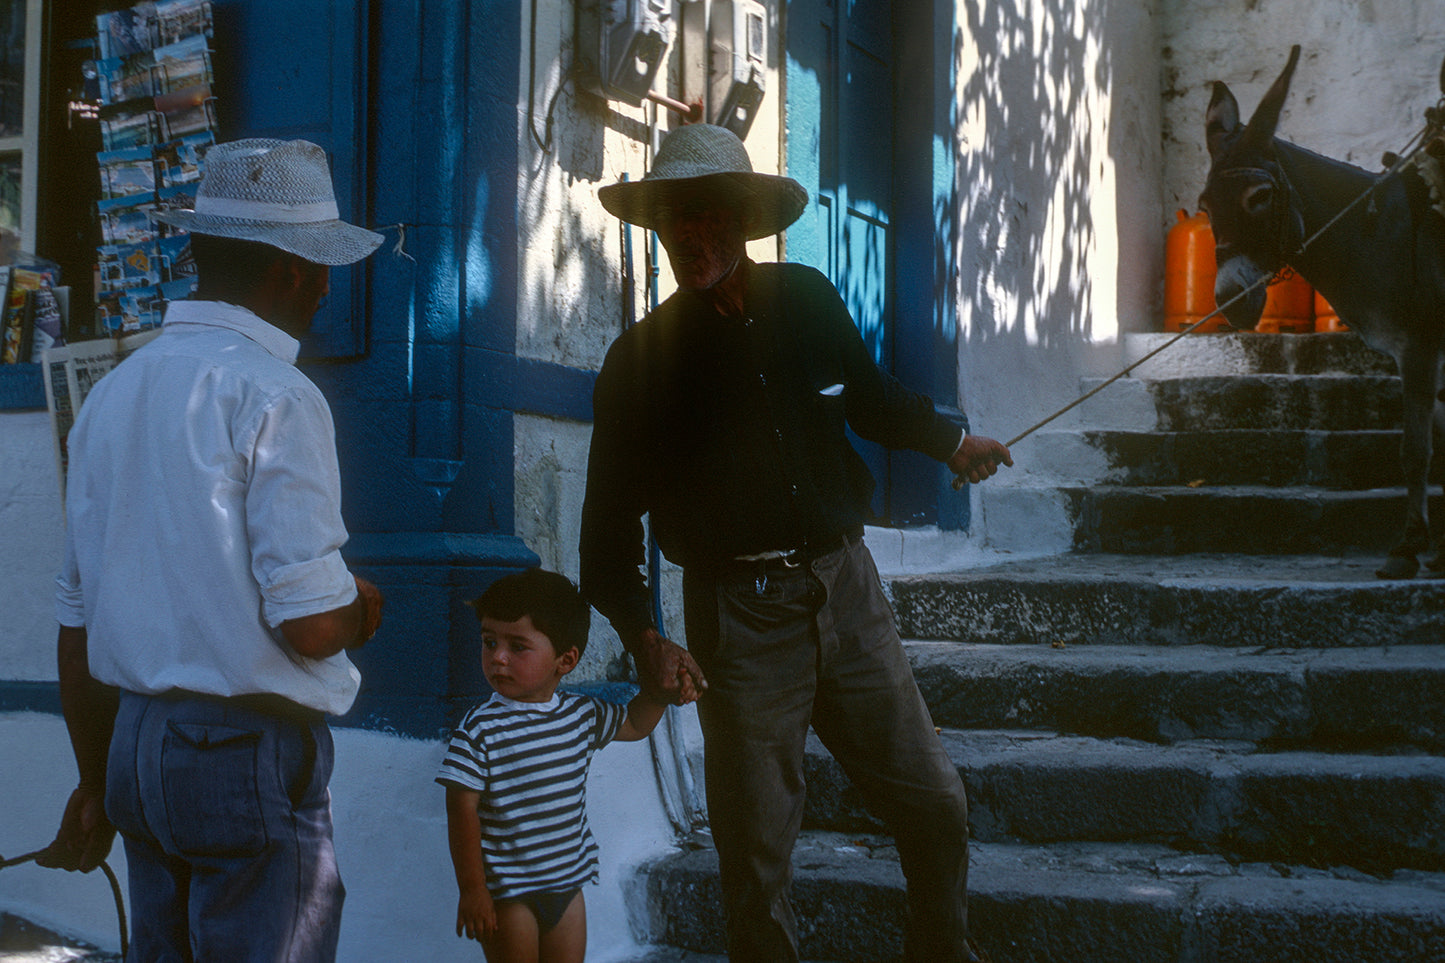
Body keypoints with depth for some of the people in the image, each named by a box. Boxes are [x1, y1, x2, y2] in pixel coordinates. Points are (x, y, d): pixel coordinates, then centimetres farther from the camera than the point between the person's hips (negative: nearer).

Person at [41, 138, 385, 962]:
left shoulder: (113, 392, 9)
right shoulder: (274, 397, -14)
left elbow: (77, 617, 14)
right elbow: (310, 625, -21)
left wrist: (98, 782, 23)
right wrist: (363, 610, 3)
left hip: (137, 743, 8)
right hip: (251, 758, -8)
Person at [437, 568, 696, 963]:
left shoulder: (581, 715, 1)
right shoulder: (480, 729, -14)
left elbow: (633, 724, 21)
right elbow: (463, 810, -13)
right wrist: (471, 889, -13)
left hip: (567, 881, 5)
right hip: (508, 892, -5)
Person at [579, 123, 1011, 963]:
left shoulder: (808, 301, 5)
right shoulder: (642, 358, -3)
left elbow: (870, 395, 26)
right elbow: (611, 515, -1)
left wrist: (952, 440, 39)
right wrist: (643, 634, -13)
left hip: (843, 584, 3)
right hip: (738, 614, -3)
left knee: (936, 805, 7)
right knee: (757, 853, 1)